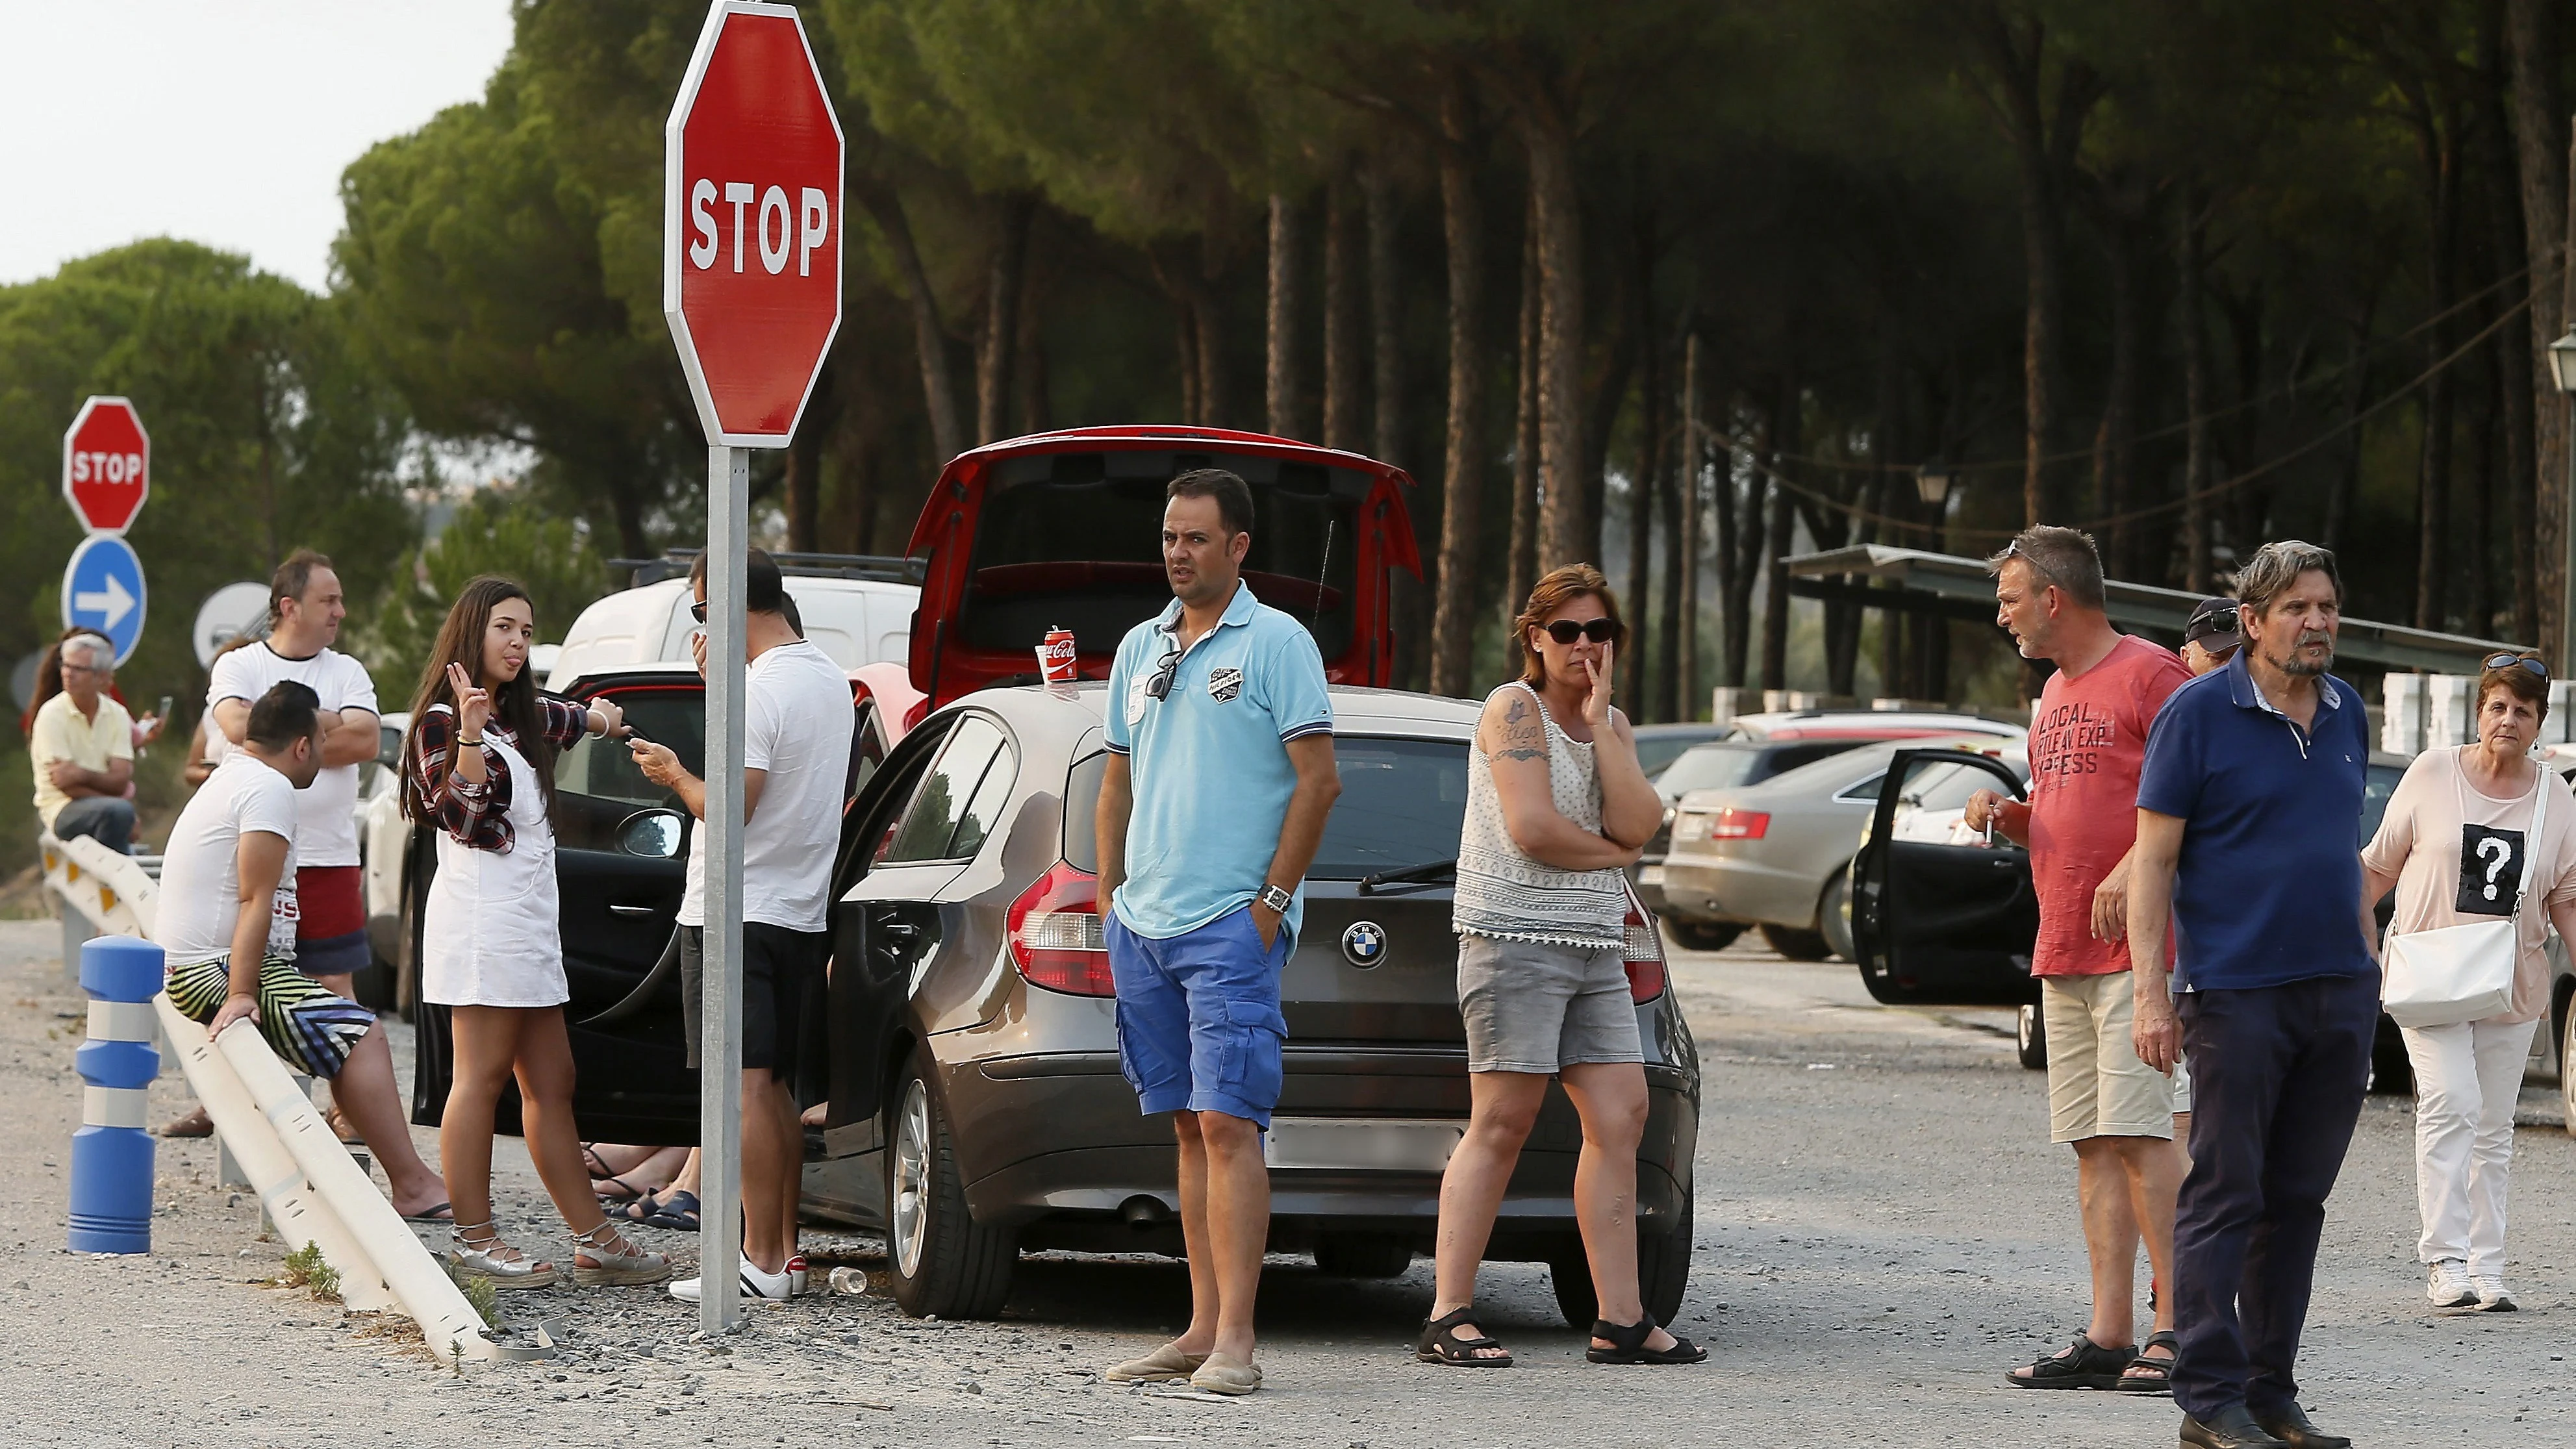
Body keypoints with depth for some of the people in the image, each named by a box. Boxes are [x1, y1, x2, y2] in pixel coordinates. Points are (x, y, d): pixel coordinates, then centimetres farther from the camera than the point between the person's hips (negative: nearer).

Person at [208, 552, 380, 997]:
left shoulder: (347, 672, 10)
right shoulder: (238, 666, 4)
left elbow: (366, 741, -6)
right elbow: (236, 725, -17)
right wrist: (324, 721, -8)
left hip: (330, 860, 2)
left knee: (336, 985, 2)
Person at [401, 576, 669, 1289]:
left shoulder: (520, 716, 20)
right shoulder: (444, 720, -5)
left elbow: (578, 720, 43)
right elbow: (460, 816, -19)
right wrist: (470, 733, -28)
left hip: (530, 919, 9)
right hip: (482, 915, -9)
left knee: (551, 1085, 7)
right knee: (482, 1077, -10)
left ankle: (593, 1240, 7)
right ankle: (473, 1239, -9)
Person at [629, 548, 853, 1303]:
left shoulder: (762, 689, -17)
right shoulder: (830, 680, 13)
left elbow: (731, 807, -20)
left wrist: (674, 774, -2)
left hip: (738, 914, -9)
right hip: (801, 911, 9)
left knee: (745, 1087, -10)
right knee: (775, 1090, 14)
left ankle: (761, 1260, -13)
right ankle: (785, 1252, 15)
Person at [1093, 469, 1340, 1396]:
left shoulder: (1276, 642, -4)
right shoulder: (1140, 649, 16)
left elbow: (1318, 781, -8)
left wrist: (1271, 902, -12)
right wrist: (1111, 902, 13)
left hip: (1231, 926, -7)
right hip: (1143, 926, 7)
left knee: (1227, 1124, -13)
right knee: (1189, 1128, 8)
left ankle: (1235, 1339, -15)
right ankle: (1201, 1332, 10)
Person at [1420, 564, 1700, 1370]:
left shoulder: (1613, 724, 16)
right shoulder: (1515, 710, -5)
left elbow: (1637, 825, 0)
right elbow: (1531, 828, -17)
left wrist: (1599, 722, -5)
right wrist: (1613, 853, -1)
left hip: (1594, 945, 8)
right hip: (1514, 935, -8)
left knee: (1621, 1119, 2)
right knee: (1503, 1123, -10)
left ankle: (1621, 1320, 4)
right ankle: (1448, 1319, -9)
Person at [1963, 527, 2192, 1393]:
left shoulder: (2148, 675, -7)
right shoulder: (2054, 695, 21)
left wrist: (2140, 866, -23)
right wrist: (2010, 818, 11)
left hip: (2138, 948, -9)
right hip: (2063, 956, 9)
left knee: (2138, 1130, -13)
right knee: (2094, 1145, 5)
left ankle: (2181, 1325, -12)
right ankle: (2110, 1338, 5)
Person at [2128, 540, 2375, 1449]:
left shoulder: (2347, 713, 12)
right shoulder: (2198, 713, -5)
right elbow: (2153, 859, -6)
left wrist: (2367, 969, 17)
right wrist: (2152, 992, -13)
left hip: (2339, 994, 6)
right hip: (2236, 992, -6)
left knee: (2298, 1201, 8)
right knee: (2225, 1197, -4)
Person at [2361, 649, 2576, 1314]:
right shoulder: (2432, 774, -1)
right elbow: (2380, 866, 7)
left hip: (2513, 985, 3)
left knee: (2493, 1127, 5)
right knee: (2452, 1102, -18)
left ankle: (2486, 1270, 9)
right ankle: (2444, 1260, -19)